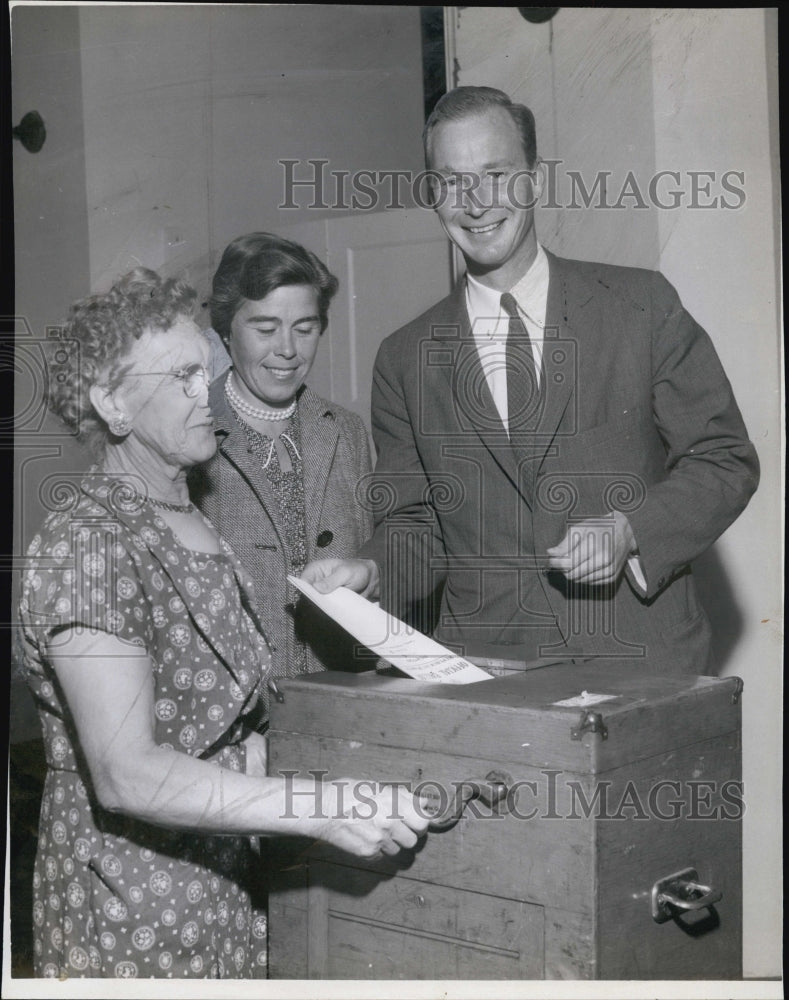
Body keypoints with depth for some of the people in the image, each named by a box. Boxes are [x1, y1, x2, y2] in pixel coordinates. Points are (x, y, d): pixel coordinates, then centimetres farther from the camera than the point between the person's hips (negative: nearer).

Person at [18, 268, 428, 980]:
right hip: (131, 913, -8)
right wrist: (322, 810, -32)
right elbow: (128, 773, -28)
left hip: (224, 881, 8)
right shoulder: (89, 544, -19)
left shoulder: (189, 520, 10)